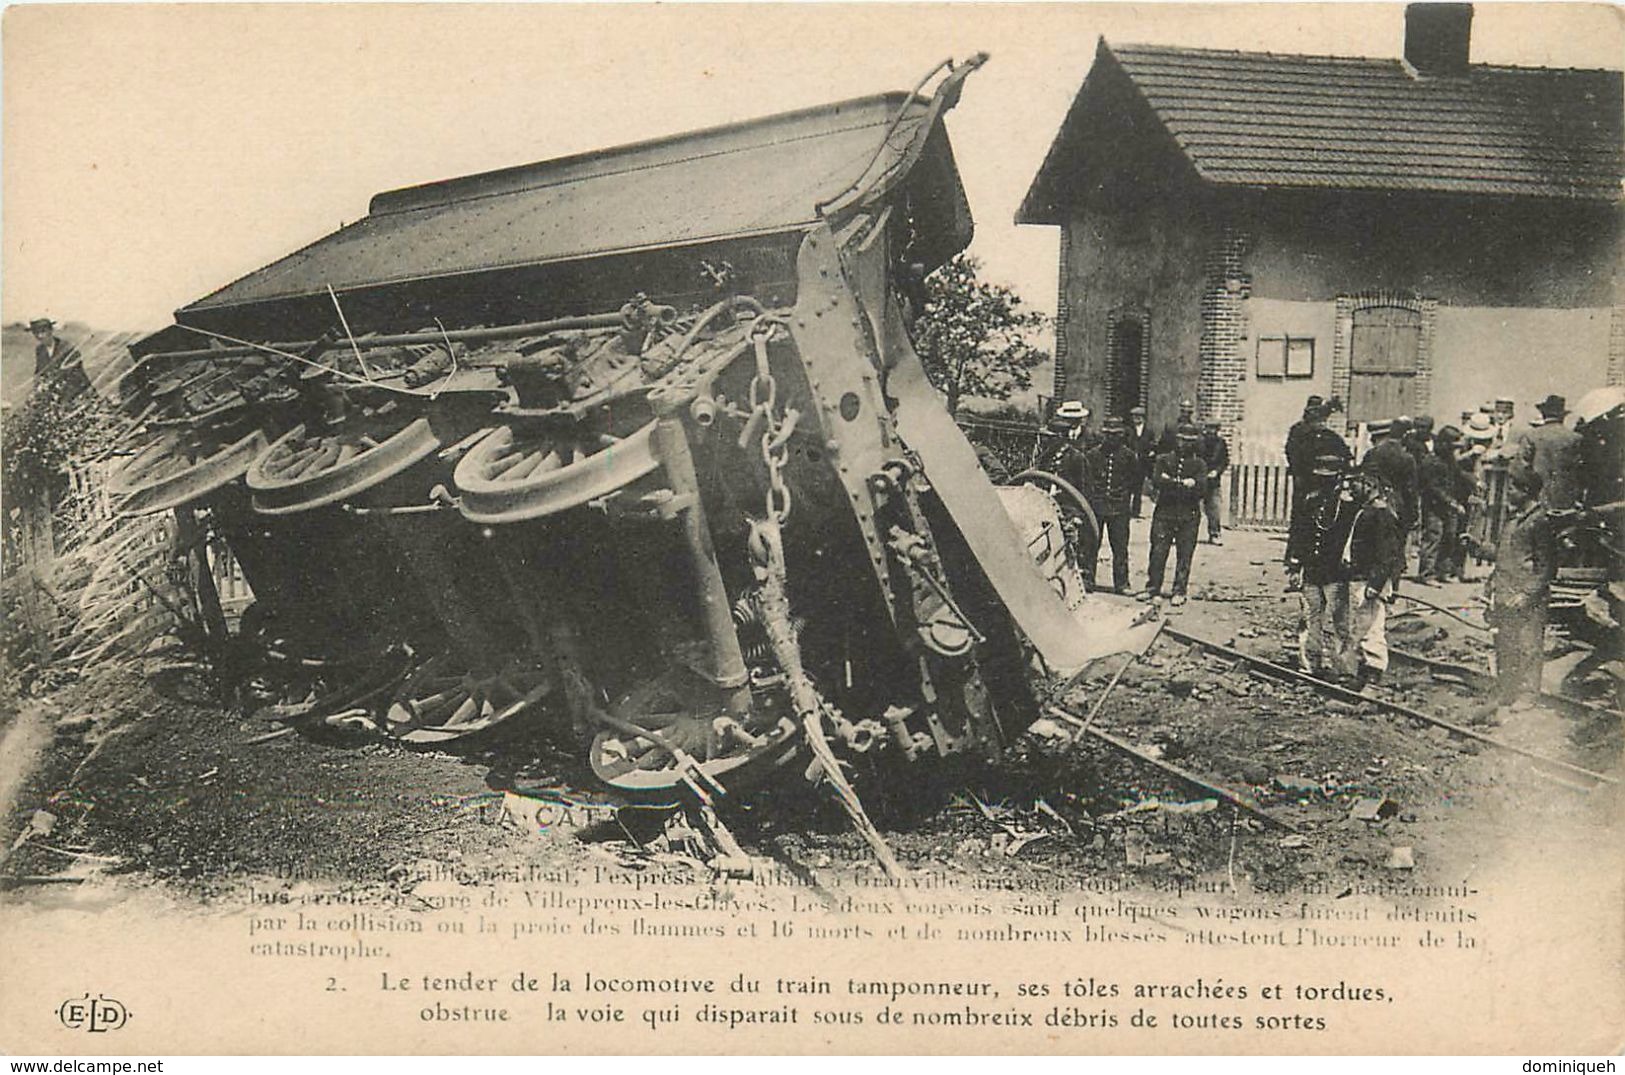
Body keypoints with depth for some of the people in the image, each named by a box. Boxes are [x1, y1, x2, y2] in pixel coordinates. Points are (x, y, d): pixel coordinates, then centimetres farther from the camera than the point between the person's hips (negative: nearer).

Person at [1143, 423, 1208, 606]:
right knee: (1158, 553, -1)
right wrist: (1183, 484, -13)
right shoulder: (1164, 459, 10)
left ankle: (1179, 592, 7)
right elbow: (1156, 481, -6)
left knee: (1184, 555, 1)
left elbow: (1201, 489, -6)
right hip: (1164, 512, 0)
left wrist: (1171, 482, -11)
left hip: (1188, 516, 0)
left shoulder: (1199, 464, 8)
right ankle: (1152, 589, 8)